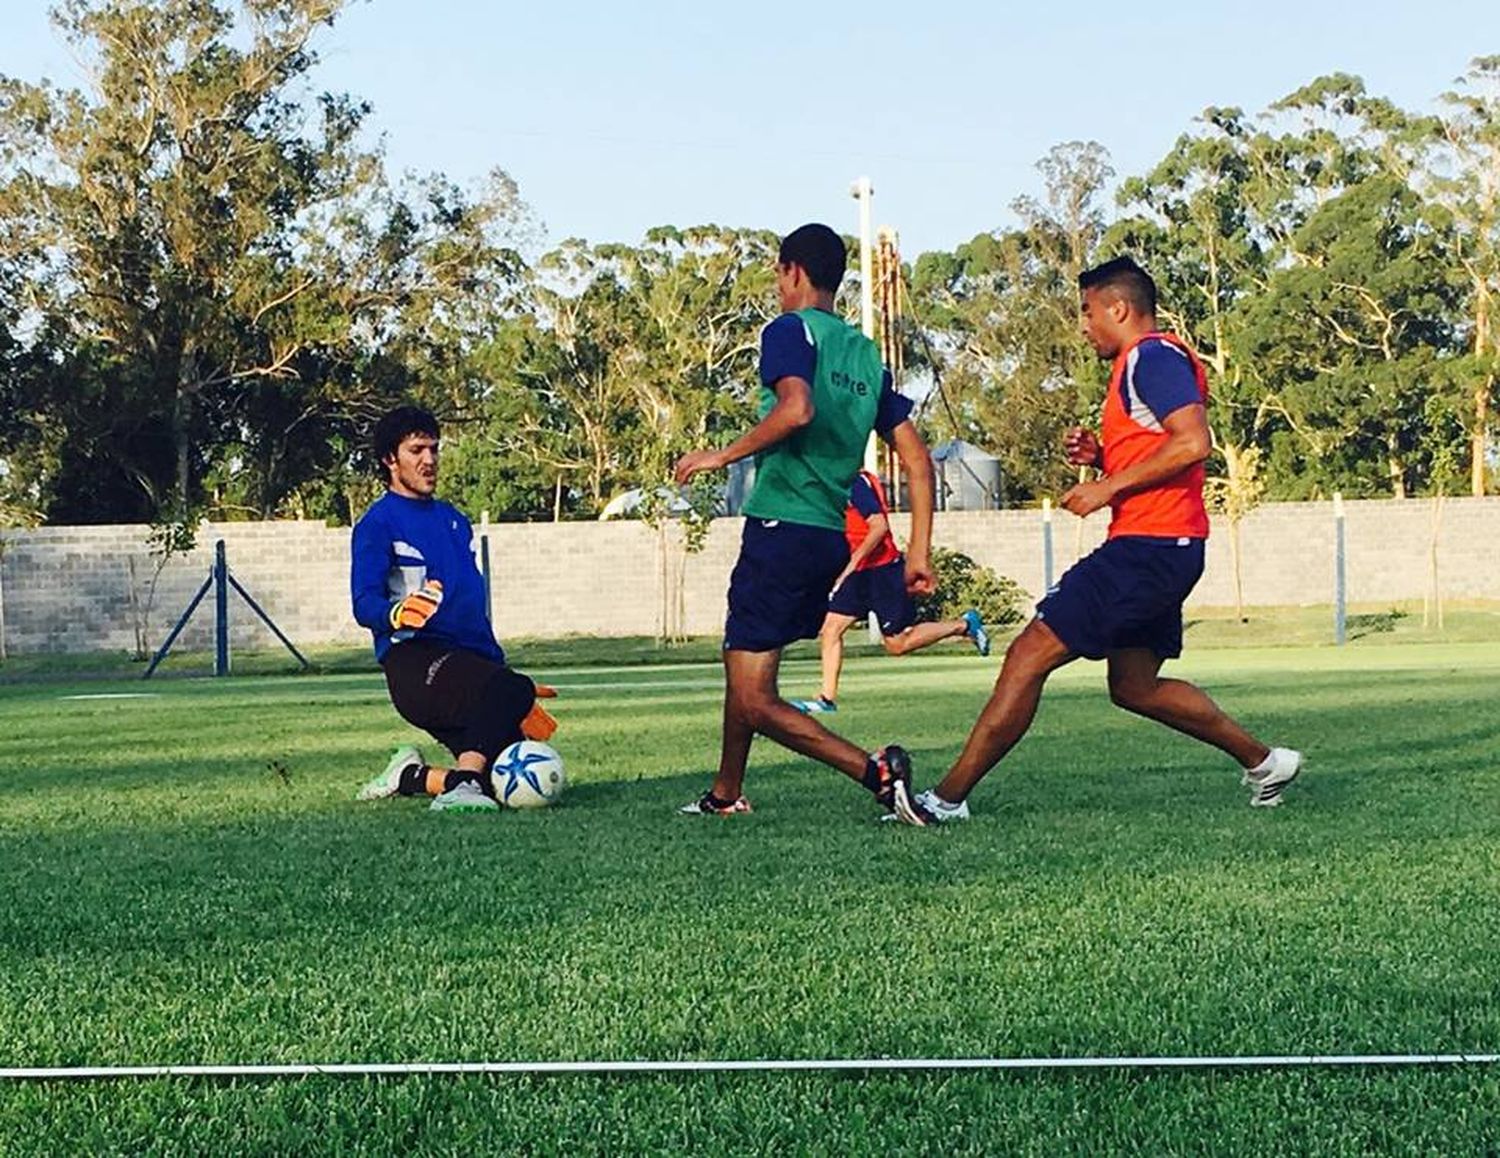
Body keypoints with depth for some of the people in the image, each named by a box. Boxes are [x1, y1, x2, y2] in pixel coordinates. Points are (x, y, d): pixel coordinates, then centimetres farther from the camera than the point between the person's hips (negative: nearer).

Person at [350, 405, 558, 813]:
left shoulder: (453, 519, 25)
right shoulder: (377, 523, 1)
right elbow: (364, 603, -13)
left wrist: (503, 669, 28)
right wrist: (398, 614, -36)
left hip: (469, 657, 8)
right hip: (413, 661, -8)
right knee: (510, 690, -34)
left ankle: (411, 776, 14)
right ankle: (464, 782, -38)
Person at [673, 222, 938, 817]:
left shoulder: (790, 331, -5)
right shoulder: (866, 355, 17)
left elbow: (797, 409, -26)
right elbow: (918, 461, 12)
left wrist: (723, 455, -15)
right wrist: (919, 552, 13)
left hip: (781, 527, -8)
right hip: (833, 538, 8)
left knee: (755, 700, -8)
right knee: (741, 663, 24)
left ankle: (874, 769, -24)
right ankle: (725, 795, 33)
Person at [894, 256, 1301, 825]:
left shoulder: (1153, 356, -11)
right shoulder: (1143, 363, 22)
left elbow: (1193, 443, -23)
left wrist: (1107, 486, -19)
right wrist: (1100, 454, 11)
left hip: (1148, 546, -11)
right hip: (1162, 549, 11)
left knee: (1029, 655, -12)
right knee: (1135, 687, 20)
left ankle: (946, 799, -12)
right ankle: (1262, 761, 25)